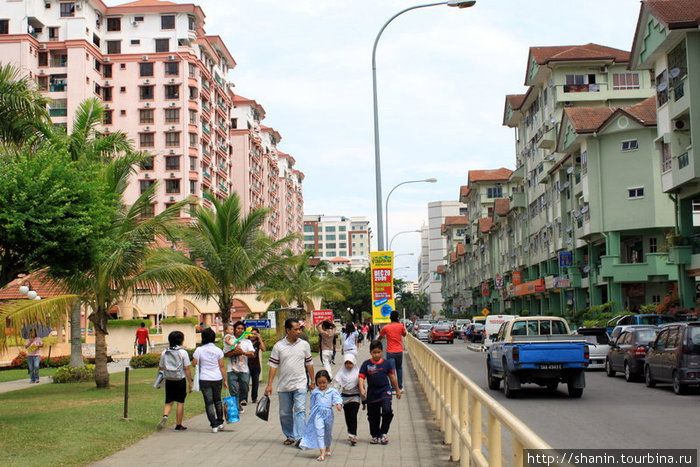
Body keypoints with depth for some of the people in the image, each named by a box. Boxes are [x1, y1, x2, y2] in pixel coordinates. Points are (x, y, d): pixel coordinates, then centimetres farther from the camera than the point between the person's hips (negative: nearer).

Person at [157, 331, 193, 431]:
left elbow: (160, 368, 10)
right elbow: (187, 369, -8)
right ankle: (178, 425, 11)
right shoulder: (183, 352, -7)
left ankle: (165, 416, -15)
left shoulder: (164, 353, 4)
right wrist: (190, 383, -2)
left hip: (168, 380, 3)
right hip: (180, 380, -3)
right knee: (180, 403, 6)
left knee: (168, 402, 13)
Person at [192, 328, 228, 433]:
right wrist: (225, 380, 4)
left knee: (209, 402, 2)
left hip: (204, 380, -2)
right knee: (217, 400, 20)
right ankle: (220, 422, 26)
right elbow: (222, 366, -1)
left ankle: (214, 425, -2)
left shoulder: (199, 350, -6)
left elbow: (194, 364, -3)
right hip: (217, 379, 2)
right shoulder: (218, 350, -2)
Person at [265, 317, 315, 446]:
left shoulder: (304, 345, 2)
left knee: (300, 410, -13)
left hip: (300, 384, -1)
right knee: (285, 413, 10)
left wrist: (313, 381, 12)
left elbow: (309, 364, 10)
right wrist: (269, 384, -5)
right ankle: (290, 436, 25)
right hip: (283, 386, 1)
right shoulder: (278, 346, -2)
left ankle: (299, 437, -16)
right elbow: (273, 365, -1)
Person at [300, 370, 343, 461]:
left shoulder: (332, 391, 5)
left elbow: (337, 398, -9)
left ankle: (328, 449, 41)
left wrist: (338, 404, -29)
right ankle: (322, 454, -17)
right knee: (319, 432, -13)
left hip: (328, 414, 0)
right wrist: (311, 413, 17)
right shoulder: (315, 392, 10)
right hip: (318, 414, 0)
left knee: (328, 433, 15)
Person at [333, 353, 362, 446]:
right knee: (347, 417, 9)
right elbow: (337, 385, -1)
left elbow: (361, 387, 1)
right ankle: (351, 434, 22)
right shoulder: (341, 372, 1)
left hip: (355, 397, -3)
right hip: (344, 397, 3)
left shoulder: (357, 373, -4)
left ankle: (353, 435, -18)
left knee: (353, 415, -15)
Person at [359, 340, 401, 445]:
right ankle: (375, 436, 27)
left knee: (387, 411, -21)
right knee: (373, 416, 9)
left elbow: (392, 377, 10)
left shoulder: (386, 363, 0)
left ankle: (383, 433, -3)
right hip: (372, 393, 1)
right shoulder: (366, 364, -2)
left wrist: (397, 390, 17)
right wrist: (362, 389, -23)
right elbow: (361, 377, -7)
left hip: (385, 391, -1)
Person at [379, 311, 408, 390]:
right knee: (399, 368, 16)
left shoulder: (385, 328, -6)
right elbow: (404, 334, 17)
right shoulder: (401, 326, -4)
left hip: (390, 352, -2)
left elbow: (380, 337, 11)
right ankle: (400, 386, 17)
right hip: (399, 351, 2)